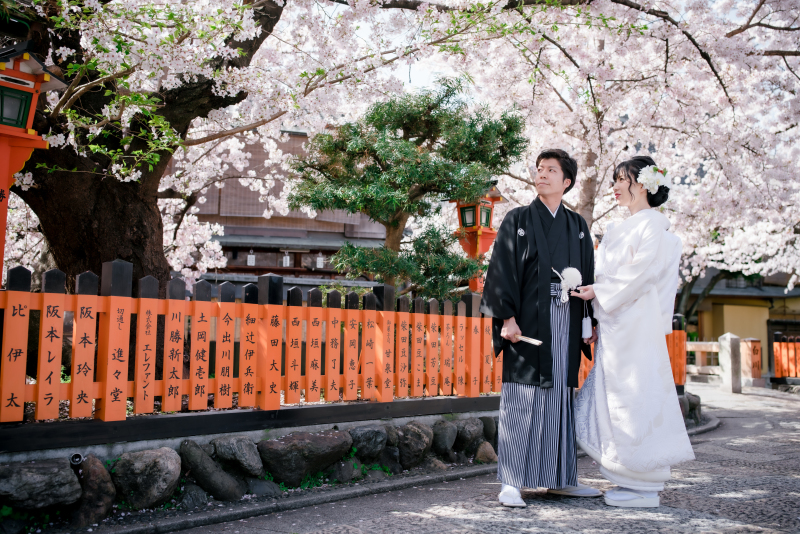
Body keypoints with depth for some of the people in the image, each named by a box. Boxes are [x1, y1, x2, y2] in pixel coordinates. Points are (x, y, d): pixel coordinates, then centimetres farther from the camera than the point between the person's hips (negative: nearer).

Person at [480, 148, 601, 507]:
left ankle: (560, 478, 16)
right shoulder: (518, 220, 4)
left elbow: (589, 275, 15)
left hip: (566, 323, 4)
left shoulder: (577, 226, 15)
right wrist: (506, 316, -14)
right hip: (528, 321, -4)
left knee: (560, 396, 7)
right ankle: (511, 482, 0)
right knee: (522, 397, -5)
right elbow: (502, 270, -3)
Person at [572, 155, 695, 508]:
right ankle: (634, 480, 19)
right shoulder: (621, 229, 19)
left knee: (635, 400, -5)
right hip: (615, 326, 9)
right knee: (614, 401, 10)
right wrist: (599, 319, 12)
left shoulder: (653, 224, -7)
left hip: (636, 326, -9)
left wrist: (600, 293, -11)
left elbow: (641, 273, -16)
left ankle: (645, 488, 4)